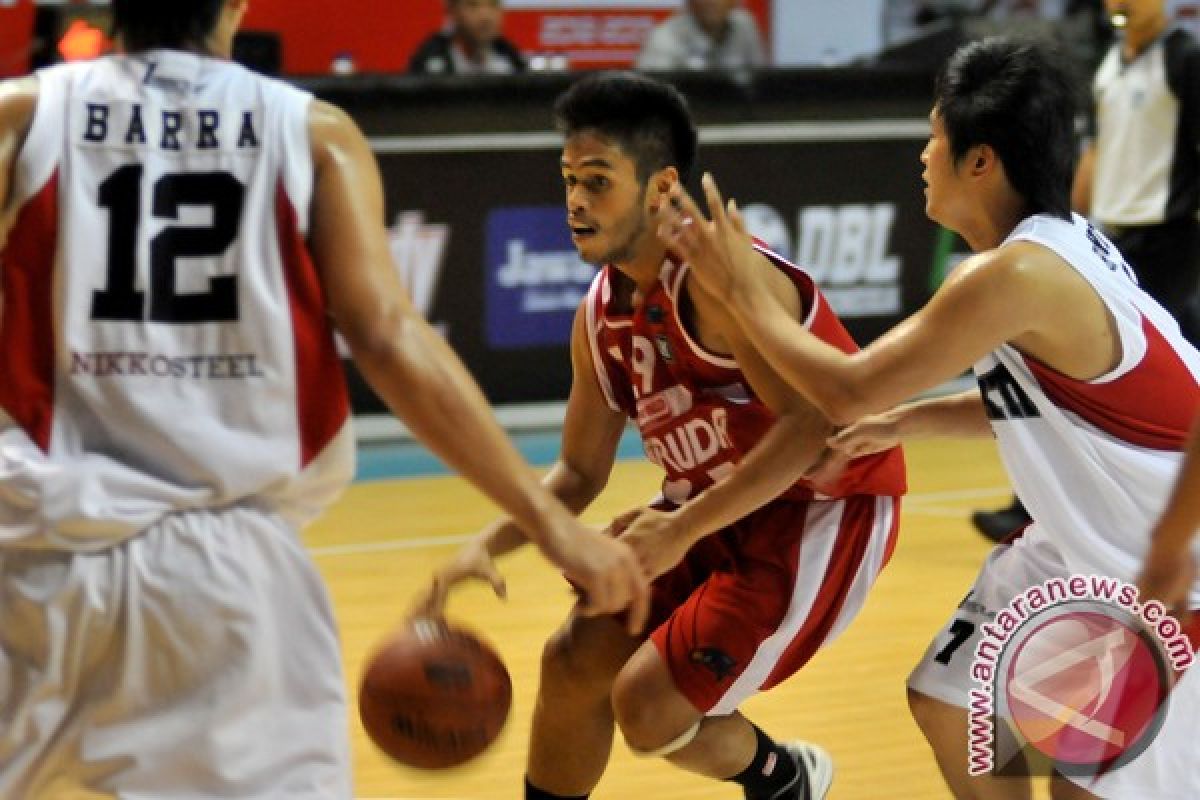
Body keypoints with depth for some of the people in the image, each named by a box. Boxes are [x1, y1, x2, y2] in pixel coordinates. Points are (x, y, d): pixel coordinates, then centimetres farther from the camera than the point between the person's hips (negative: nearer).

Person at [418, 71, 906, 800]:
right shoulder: (602, 315, 3)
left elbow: (810, 425, -32)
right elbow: (580, 471, 12)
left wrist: (683, 529, -34)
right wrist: (488, 547, -5)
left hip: (825, 512, -8)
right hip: (719, 509, 8)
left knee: (650, 706, -13)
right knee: (574, 661, 3)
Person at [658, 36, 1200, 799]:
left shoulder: (1018, 274, -27)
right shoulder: (1058, 243, 1)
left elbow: (849, 392, -21)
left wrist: (743, 289, -9)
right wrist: (905, 421, 8)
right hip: (1093, 547, 10)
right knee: (950, 703, 14)